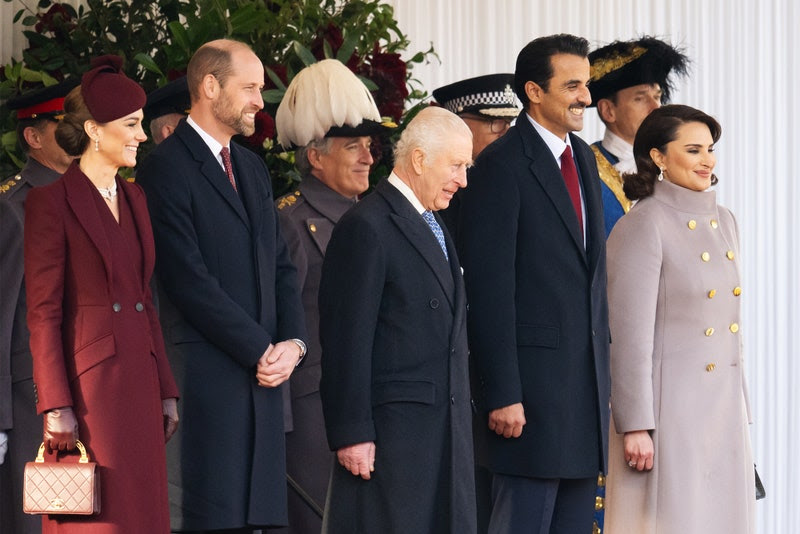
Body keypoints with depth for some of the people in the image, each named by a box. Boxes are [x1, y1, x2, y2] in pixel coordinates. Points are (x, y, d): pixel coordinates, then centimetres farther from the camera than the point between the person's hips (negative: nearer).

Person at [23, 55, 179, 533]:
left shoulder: (134, 198, 15)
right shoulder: (51, 202, -8)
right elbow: (43, 313, -10)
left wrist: (166, 389, 13)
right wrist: (55, 407, -14)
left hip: (138, 384, 7)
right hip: (87, 386, -7)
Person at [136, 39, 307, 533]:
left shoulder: (253, 168, 20)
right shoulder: (167, 168, -6)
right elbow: (190, 280, -13)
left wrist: (293, 343, 2)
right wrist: (261, 351, -11)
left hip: (263, 370, 7)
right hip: (208, 375, -7)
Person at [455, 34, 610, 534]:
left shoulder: (583, 158, 15)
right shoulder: (502, 166, -10)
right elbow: (489, 287, -14)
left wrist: (603, 367, 14)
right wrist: (502, 393, -17)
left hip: (587, 375, 8)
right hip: (532, 375, -8)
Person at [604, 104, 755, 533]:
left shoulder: (723, 223, 13)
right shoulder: (642, 227, -10)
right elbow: (630, 336, -14)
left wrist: (740, 407, 16)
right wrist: (634, 426, -17)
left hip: (726, 406, 7)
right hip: (668, 406, -7)